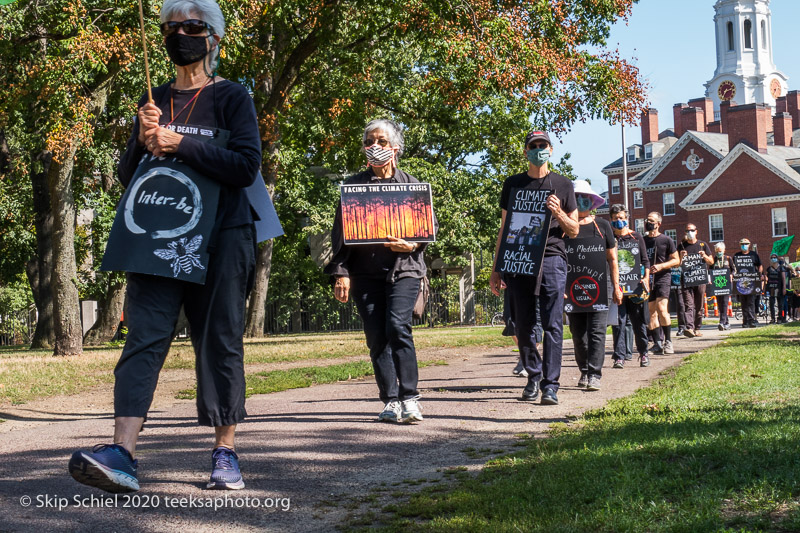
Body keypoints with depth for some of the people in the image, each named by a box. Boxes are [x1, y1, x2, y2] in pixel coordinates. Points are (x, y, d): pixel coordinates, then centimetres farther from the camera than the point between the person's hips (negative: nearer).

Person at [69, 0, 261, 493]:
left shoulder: (232, 97, 5)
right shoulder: (154, 103, 18)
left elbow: (246, 166, -8)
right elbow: (127, 177, 17)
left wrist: (179, 144, -13)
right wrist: (143, 140, -4)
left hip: (220, 236, -3)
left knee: (220, 341, -1)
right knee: (144, 337, -10)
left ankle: (226, 453, 7)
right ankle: (123, 454, -19)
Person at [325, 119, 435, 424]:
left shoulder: (410, 184, 10)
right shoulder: (354, 185, 11)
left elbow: (430, 225, 10)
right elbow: (341, 231, 7)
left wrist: (411, 245, -10)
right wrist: (341, 272, -2)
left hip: (403, 268, -2)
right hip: (365, 271, 2)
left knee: (397, 326, -19)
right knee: (376, 336, -1)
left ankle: (410, 398, -14)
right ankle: (390, 401, 6)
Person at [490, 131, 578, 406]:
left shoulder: (562, 184, 11)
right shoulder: (513, 184, 15)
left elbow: (574, 231, 12)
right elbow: (504, 228, 15)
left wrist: (558, 213, -8)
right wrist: (495, 269, 9)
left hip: (552, 258, -2)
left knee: (552, 324, -7)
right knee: (523, 325, 3)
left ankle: (550, 385, -6)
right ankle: (533, 377, 19)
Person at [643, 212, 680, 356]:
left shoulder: (666, 240, 1)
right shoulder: (642, 241, 15)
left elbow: (676, 260, 2)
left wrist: (661, 266, -13)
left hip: (662, 278, -5)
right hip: (647, 280, 5)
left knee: (661, 309, -18)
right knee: (651, 312, 1)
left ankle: (668, 341, -9)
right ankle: (658, 343, 6)